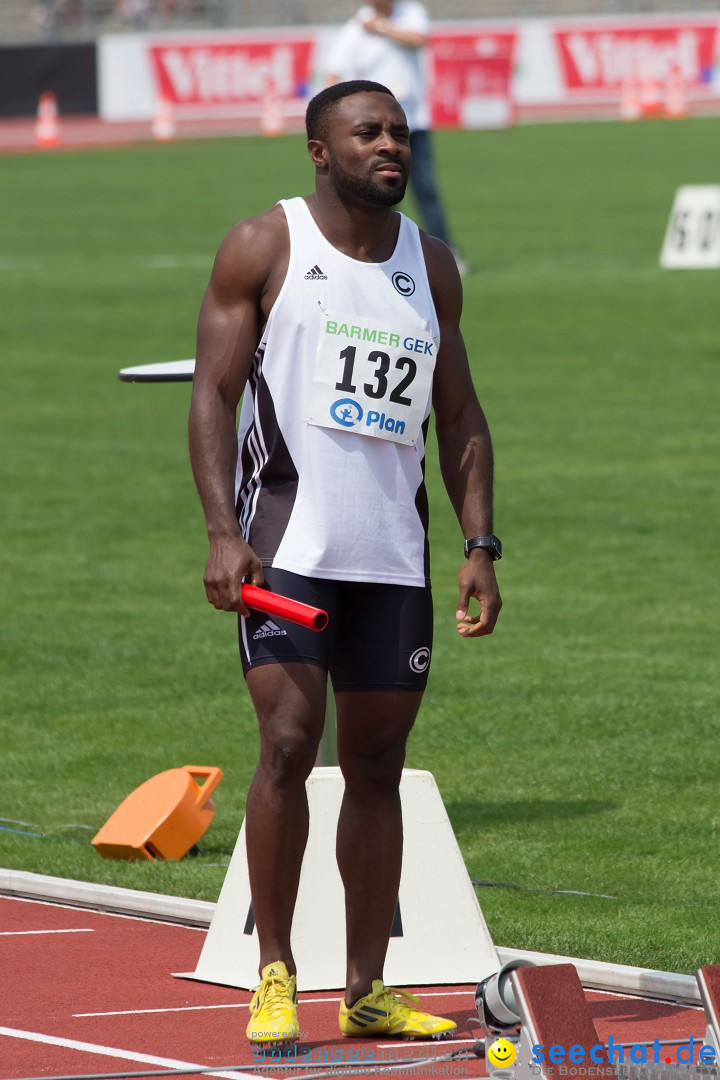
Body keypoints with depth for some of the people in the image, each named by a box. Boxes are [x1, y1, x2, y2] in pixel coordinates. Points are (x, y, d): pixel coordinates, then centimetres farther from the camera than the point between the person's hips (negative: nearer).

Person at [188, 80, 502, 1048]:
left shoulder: (430, 266, 12)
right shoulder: (264, 247, -1)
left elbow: (460, 417, 16)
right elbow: (213, 394, -5)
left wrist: (481, 544, 6)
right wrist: (222, 531, -16)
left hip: (394, 551, 5)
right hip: (286, 541, -5)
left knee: (378, 764, 6)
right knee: (290, 743, -14)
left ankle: (368, 990, 11)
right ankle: (275, 975, -4)